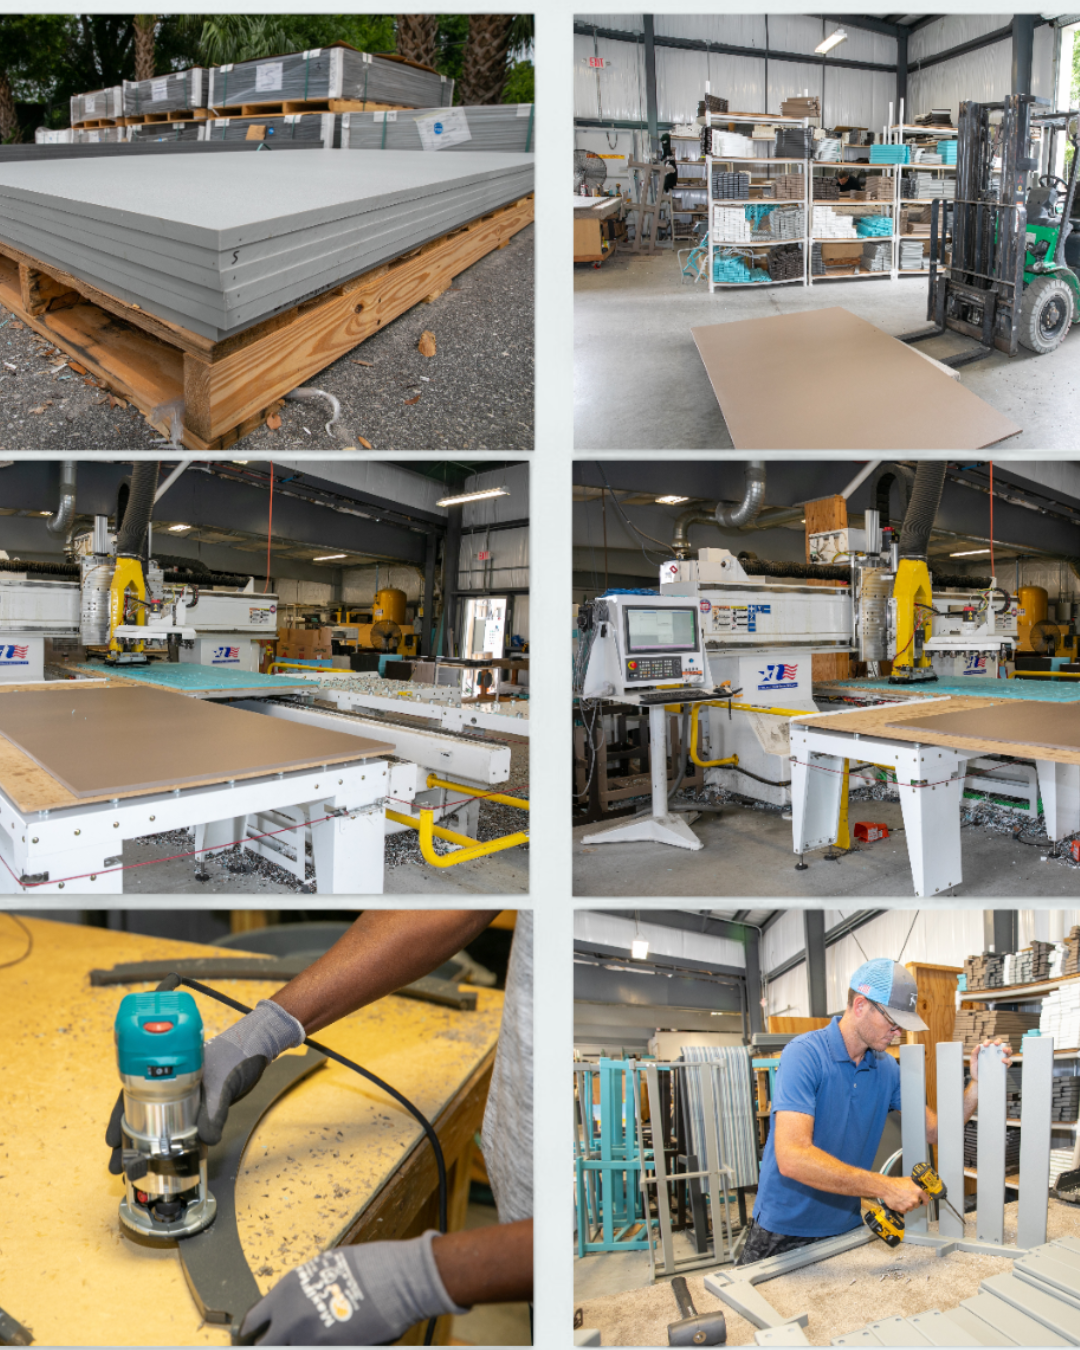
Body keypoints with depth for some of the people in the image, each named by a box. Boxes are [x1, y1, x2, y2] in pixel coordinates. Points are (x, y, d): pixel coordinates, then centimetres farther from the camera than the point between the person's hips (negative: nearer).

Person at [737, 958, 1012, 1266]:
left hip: (846, 1226, 6)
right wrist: (885, 1187, -31)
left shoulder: (887, 1069, 2)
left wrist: (978, 1082, -9)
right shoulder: (804, 1054, -22)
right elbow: (792, 1158, -31)